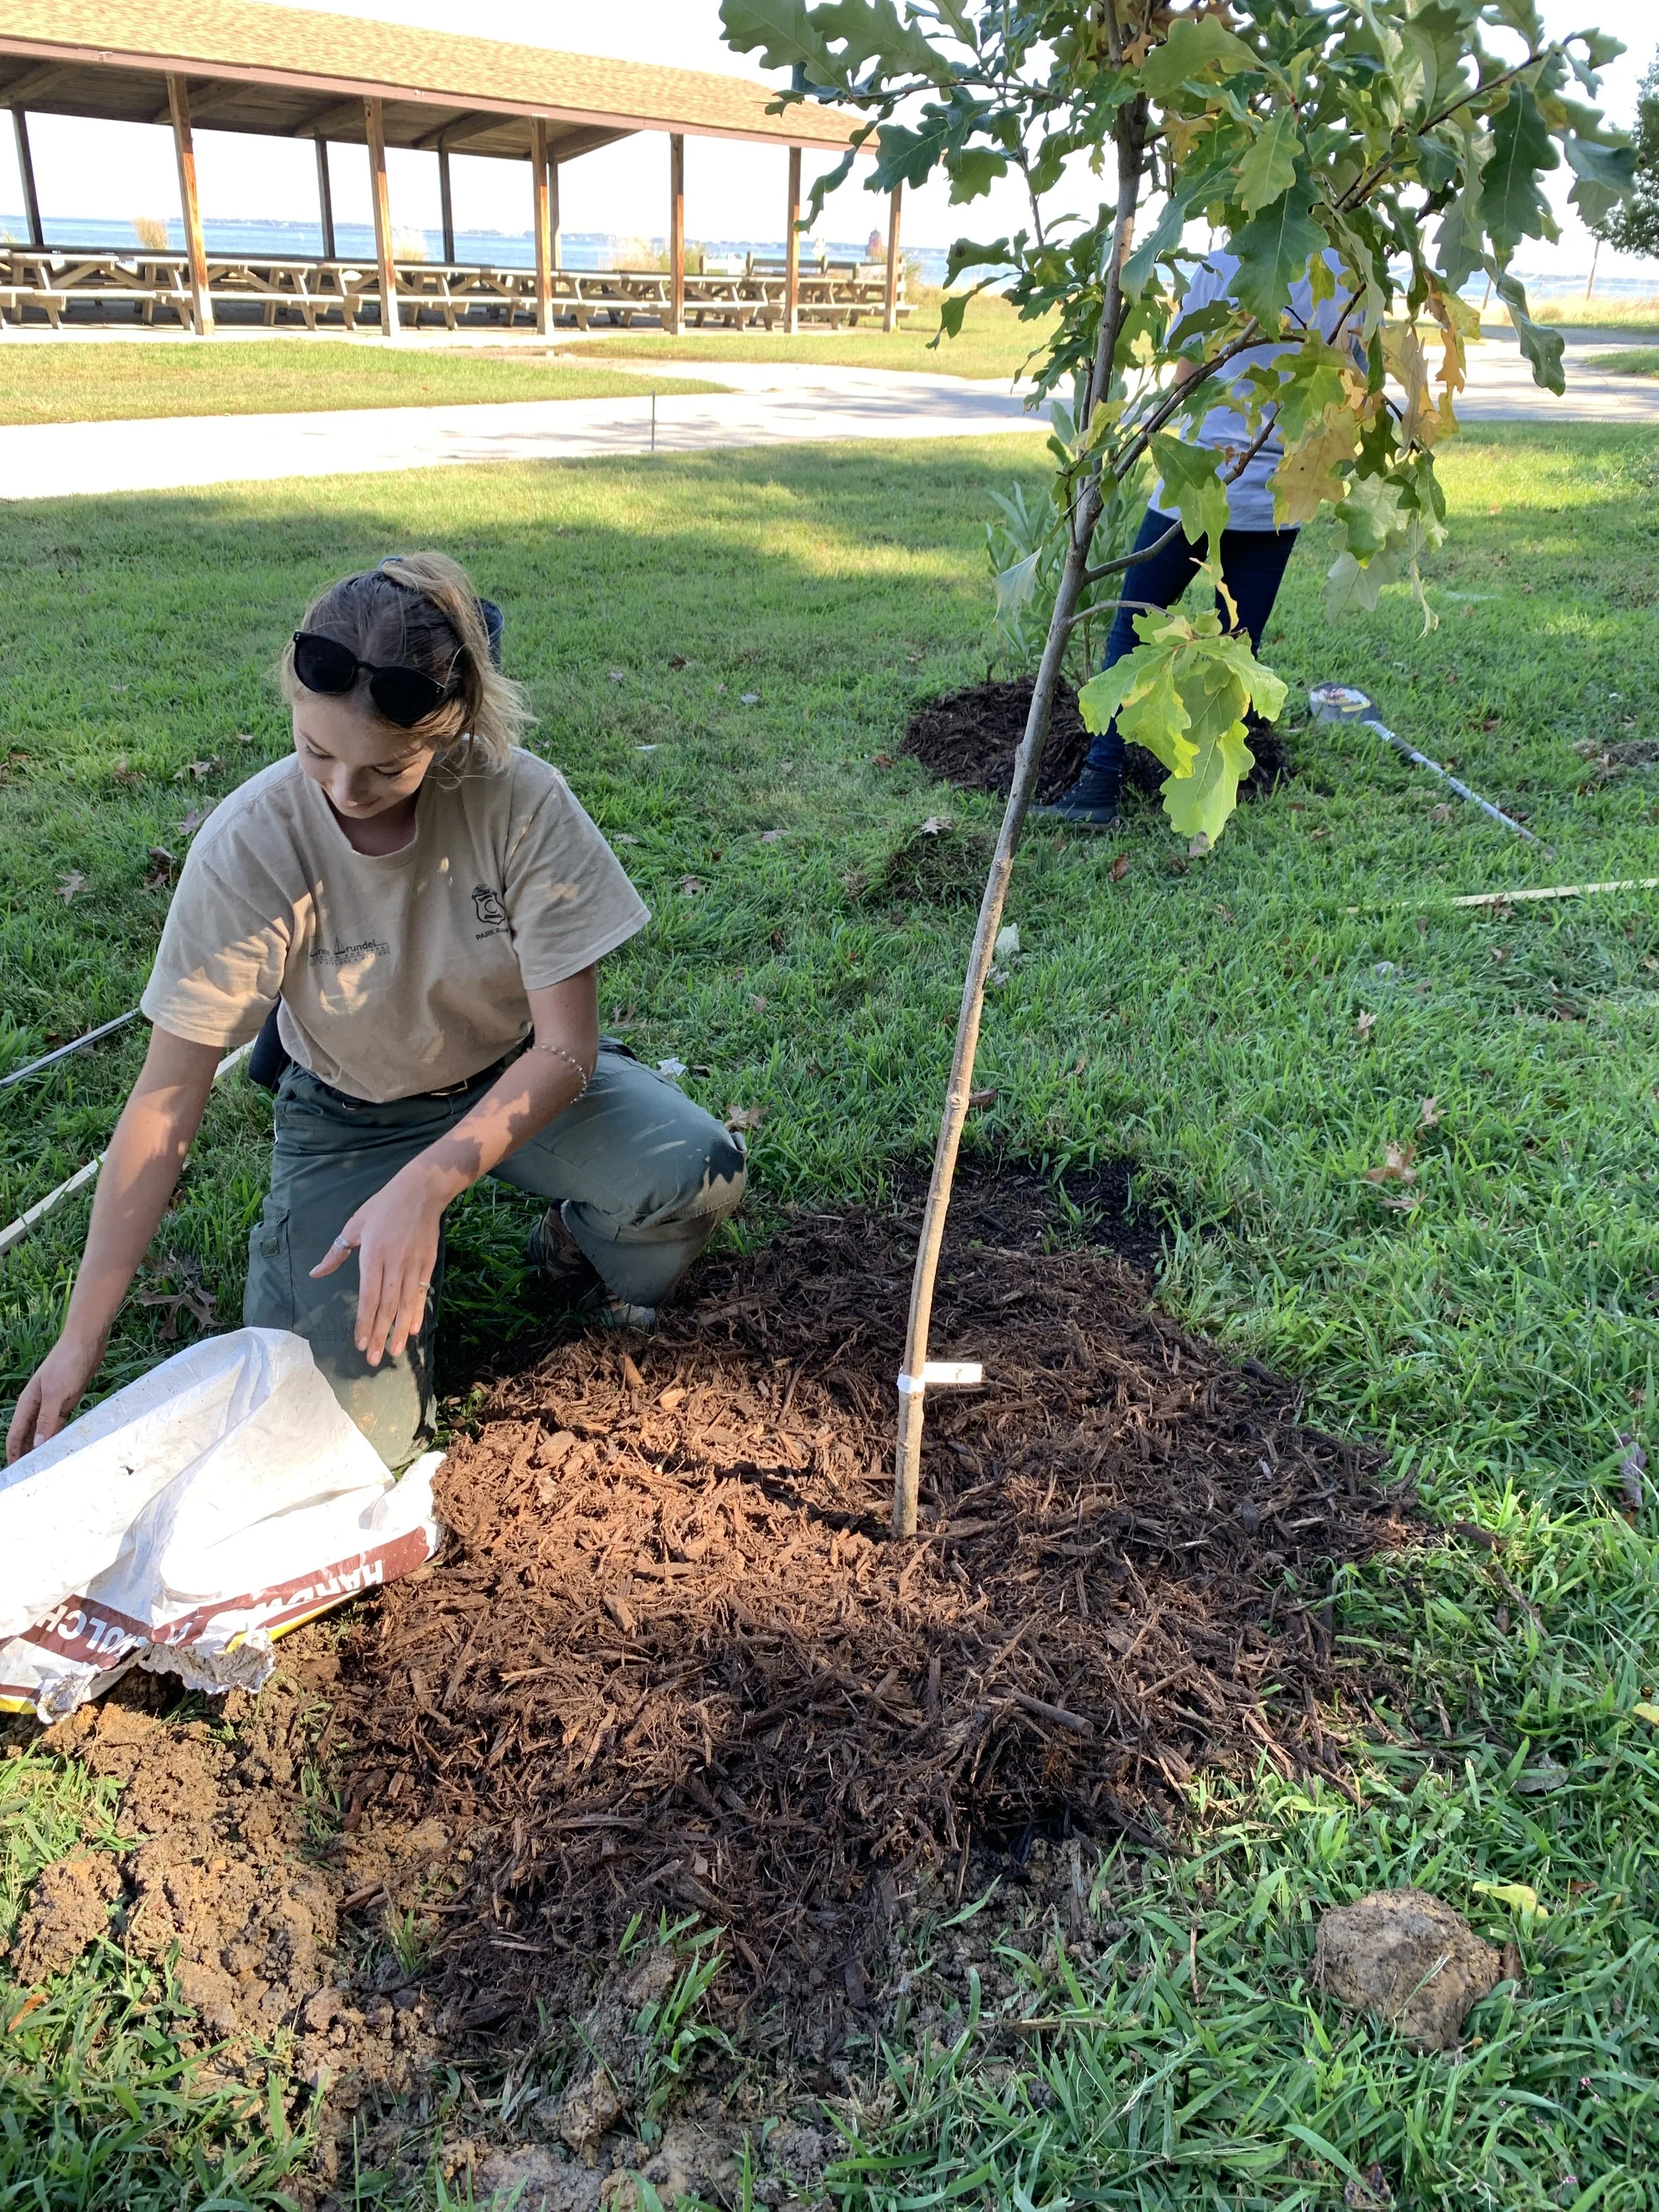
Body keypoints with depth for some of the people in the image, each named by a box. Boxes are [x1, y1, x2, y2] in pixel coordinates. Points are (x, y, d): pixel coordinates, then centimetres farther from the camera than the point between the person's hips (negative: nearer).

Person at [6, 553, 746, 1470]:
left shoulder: (520, 800, -26)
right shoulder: (249, 845, -25)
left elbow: (567, 1045, -22)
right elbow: (166, 1097, -21)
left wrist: (421, 1187, -36)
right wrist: (81, 1337, -22)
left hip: (518, 1075, 1)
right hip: (347, 1115, -1)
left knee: (699, 1170, -29)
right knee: (355, 1429, -17)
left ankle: (578, 1252, 7)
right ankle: (288, 1249, 16)